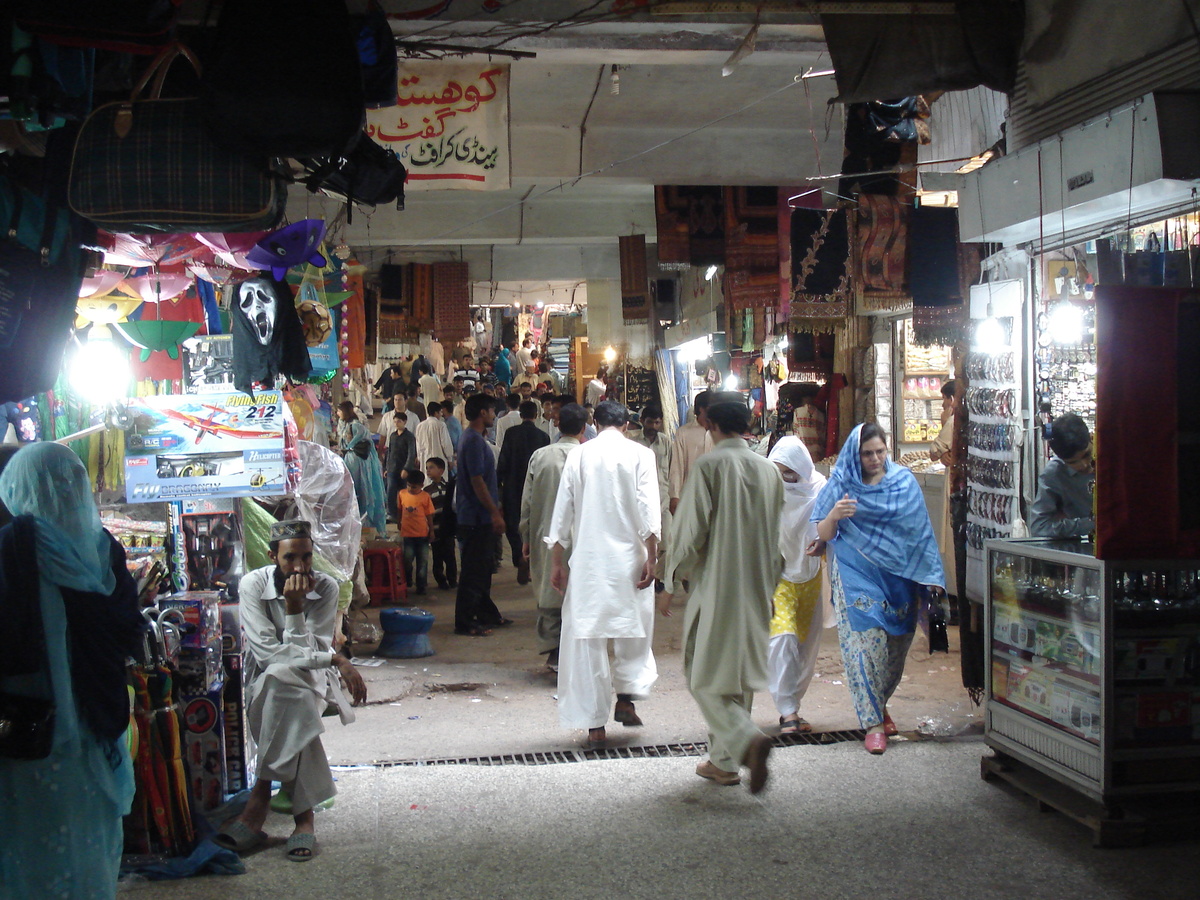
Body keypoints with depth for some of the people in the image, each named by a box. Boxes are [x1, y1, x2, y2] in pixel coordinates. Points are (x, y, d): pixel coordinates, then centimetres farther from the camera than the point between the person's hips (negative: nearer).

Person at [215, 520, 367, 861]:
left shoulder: (325, 588, -8)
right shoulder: (253, 585, -12)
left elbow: (306, 653, -16)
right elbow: (268, 653, -20)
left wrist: (295, 608, -28)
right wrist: (337, 661, -25)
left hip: (314, 679, 0)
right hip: (264, 682, 0)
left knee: (280, 679, -36)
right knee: (296, 703, -36)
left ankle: (260, 797, -33)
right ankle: (304, 815, -35)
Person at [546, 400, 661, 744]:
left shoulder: (578, 456, 7)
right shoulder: (639, 455, 0)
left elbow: (562, 510, 7)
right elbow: (649, 511, -8)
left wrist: (557, 562, 11)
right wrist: (651, 558, -6)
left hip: (587, 560, 2)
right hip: (628, 557, -1)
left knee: (586, 638, 5)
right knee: (634, 630, 16)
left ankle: (594, 721, 7)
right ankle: (626, 697, 8)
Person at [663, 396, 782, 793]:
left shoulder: (709, 465, -12)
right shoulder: (768, 469, 7)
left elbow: (691, 531, -14)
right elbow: (776, 536, 14)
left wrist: (671, 583, -4)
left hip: (716, 586, -6)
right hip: (757, 590, 6)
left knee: (705, 675, 1)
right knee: (739, 671, 15)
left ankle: (747, 739, -21)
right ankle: (724, 760, 21)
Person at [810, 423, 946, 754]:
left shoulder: (904, 482, 5)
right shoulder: (840, 485, 0)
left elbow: (920, 531, 8)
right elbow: (823, 535, -2)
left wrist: (930, 578, 2)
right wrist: (833, 515, -25)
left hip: (898, 578, 3)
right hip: (857, 577, -3)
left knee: (896, 646, 8)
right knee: (867, 641, -11)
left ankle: (878, 706, 30)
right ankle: (873, 723, -5)